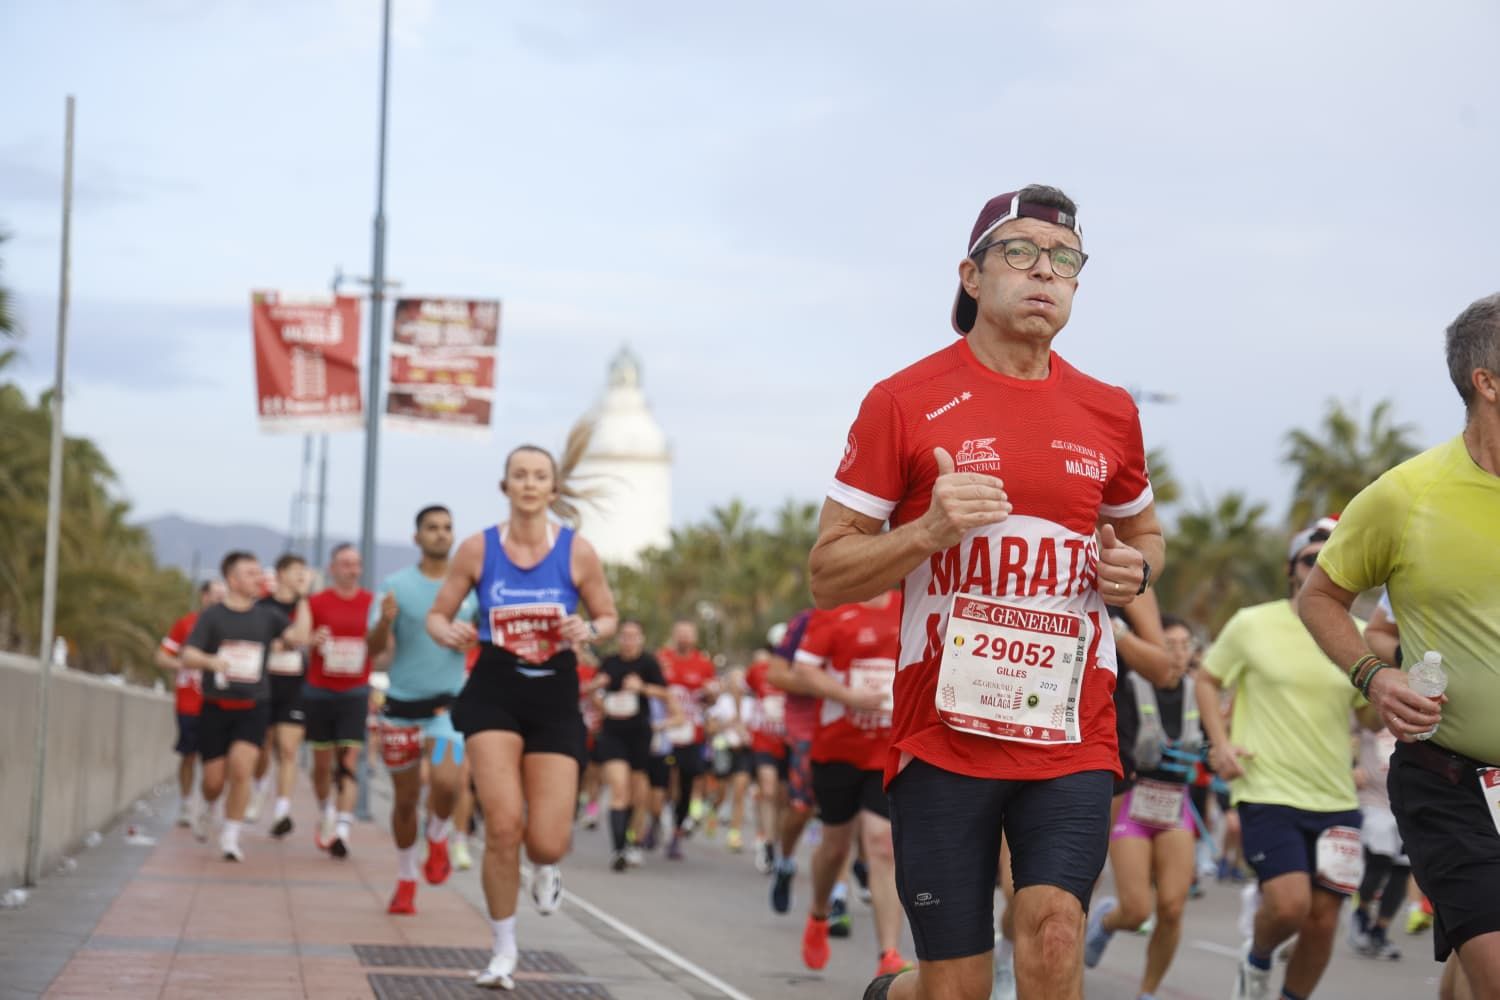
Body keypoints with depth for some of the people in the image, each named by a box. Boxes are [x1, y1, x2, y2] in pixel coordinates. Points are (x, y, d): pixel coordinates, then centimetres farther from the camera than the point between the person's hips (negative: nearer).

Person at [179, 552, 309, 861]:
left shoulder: (268, 616, 6)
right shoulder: (212, 616, 0)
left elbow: (299, 637, -10)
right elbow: (188, 656, -6)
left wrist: (303, 599, -8)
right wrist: (210, 661, -26)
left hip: (254, 708, 0)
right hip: (216, 707, 0)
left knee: (241, 769, -18)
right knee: (214, 780, 2)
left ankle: (230, 836, -5)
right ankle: (208, 809, 36)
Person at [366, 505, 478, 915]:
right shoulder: (396, 586, -2)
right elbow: (373, 648, -6)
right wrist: (385, 621, -27)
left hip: (448, 703, 0)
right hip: (402, 703, 0)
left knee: (446, 781, -24)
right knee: (405, 798, 8)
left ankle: (438, 838, 8)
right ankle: (405, 880, 27)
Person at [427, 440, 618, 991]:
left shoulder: (577, 551, -3)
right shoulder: (478, 548, -3)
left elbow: (608, 618, 8)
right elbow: (437, 615, 6)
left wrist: (588, 630, -15)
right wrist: (449, 632, -17)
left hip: (555, 700, 0)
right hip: (494, 695, 0)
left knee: (547, 842, -7)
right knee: (504, 825, -15)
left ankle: (545, 867, 35)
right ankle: (503, 951, 4)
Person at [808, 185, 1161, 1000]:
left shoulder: (1109, 412, 9)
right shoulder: (905, 403, -2)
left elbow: (1144, 532, 27)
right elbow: (827, 575, -1)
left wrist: (1135, 567, 3)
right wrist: (929, 530, -18)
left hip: (1073, 738, 2)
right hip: (943, 738, -2)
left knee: (1053, 934, -19)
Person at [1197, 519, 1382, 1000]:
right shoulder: (1252, 625, -2)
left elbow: (1372, 718, 12)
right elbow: (1207, 679, 11)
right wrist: (1220, 740, -3)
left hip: (1335, 800, 3)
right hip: (1268, 792, -3)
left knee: (1323, 920, 1)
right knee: (1289, 904, -19)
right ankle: (1257, 959, 14)